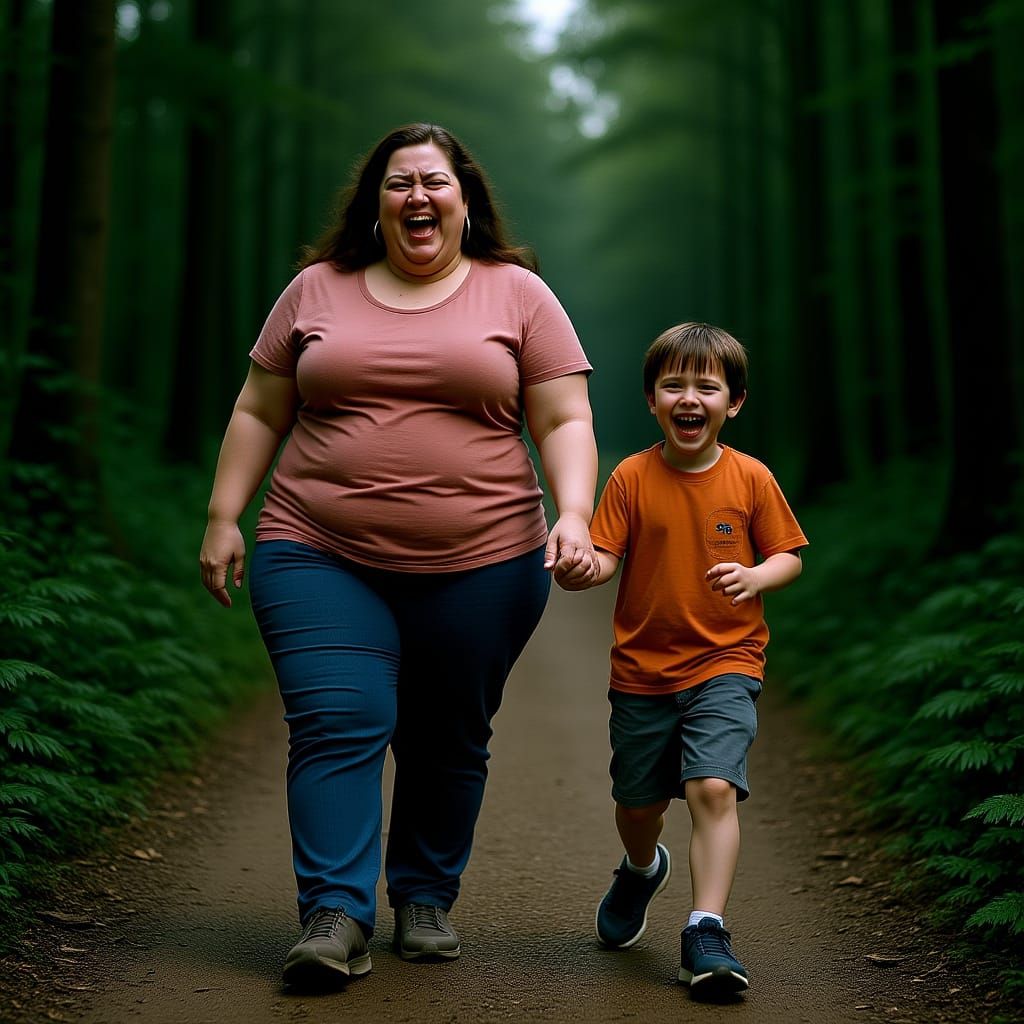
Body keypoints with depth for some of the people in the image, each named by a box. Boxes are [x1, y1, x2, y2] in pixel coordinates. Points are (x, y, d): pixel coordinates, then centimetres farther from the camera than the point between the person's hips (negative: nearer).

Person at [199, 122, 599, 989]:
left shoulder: (518, 295, 6)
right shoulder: (317, 291, 10)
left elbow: (565, 423, 2)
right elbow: (259, 414, 13)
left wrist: (573, 516, -13)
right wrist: (224, 518, 6)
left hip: (481, 567, 0)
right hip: (321, 560, 0)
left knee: (449, 742, 7)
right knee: (337, 726, -12)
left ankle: (426, 899, 23)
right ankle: (335, 917, -9)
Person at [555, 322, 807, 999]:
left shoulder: (751, 479, -4)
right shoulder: (632, 477, -4)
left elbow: (789, 555, 3)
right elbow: (604, 558, -7)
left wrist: (755, 577, -18)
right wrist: (578, 570, -30)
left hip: (725, 664, -1)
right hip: (642, 669, 2)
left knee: (713, 787, -20)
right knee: (637, 802, 15)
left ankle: (707, 931, -11)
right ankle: (642, 870, 48)